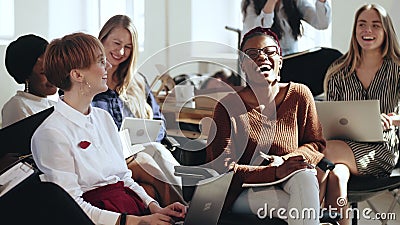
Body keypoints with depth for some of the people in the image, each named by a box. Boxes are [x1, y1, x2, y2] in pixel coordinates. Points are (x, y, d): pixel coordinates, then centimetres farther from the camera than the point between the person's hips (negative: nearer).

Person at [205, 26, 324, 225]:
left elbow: (317, 144, 9)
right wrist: (274, 172, -27)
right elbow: (223, 167, -12)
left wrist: (284, 160, -14)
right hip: (248, 192, -3)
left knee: (303, 176, -34)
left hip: (292, 183, 4)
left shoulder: (299, 95, 2)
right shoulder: (227, 107, -7)